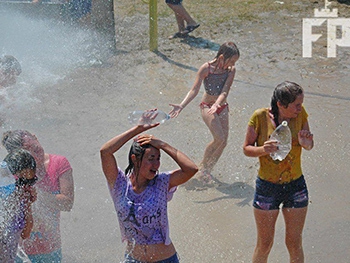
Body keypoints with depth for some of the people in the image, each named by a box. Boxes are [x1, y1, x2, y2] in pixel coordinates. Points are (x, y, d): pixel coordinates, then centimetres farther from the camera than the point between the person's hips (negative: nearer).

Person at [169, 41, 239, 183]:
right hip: (207, 106, -5)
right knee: (219, 138, -20)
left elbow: (225, 92, -17)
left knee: (223, 142, 3)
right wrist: (181, 105, -27)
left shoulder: (231, 70, -8)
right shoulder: (206, 68, -17)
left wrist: (216, 105, -36)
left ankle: (208, 169, 22)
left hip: (222, 107, 5)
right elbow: (194, 90, -17)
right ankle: (203, 166, 1)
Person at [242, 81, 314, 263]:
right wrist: (263, 149, -26)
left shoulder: (300, 114, -8)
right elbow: (246, 148, -6)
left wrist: (305, 142, -19)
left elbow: (310, 146, 5)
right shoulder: (260, 117, -15)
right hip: (267, 187, -2)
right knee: (264, 245, 8)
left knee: (294, 244, 11)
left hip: (296, 186, 2)